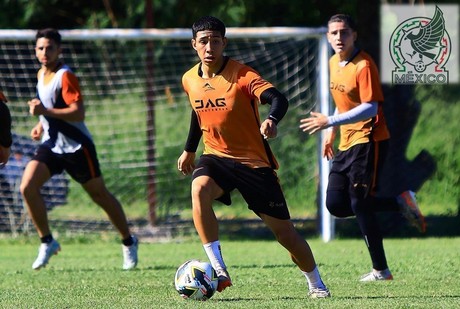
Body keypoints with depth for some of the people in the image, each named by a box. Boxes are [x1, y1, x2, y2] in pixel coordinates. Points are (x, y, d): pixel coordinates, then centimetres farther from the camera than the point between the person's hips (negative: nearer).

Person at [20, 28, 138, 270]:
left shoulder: (65, 76, -18)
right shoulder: (41, 74, 8)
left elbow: (78, 113, -28)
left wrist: (46, 111, -34)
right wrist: (41, 124, 12)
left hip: (76, 146, -7)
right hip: (51, 144, 7)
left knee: (99, 195, 5)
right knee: (27, 187, -13)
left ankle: (128, 242, 24)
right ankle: (47, 242, -1)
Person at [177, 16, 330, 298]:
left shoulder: (241, 74, -17)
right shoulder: (190, 80, 2)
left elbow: (278, 99, -33)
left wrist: (272, 120, -54)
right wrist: (190, 150, 30)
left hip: (253, 161, -3)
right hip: (215, 157, 3)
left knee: (282, 228, 2)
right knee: (199, 188, -32)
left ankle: (316, 284, 25)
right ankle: (218, 271, -30)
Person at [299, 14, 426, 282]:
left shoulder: (364, 65, -16)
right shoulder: (334, 63, 11)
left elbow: (370, 108, -24)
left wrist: (330, 122, -28)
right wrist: (331, 135, 20)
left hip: (369, 141, -9)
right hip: (347, 144, 9)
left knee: (360, 204, -10)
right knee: (336, 205, 3)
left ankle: (381, 270, -1)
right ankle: (401, 204, 14)